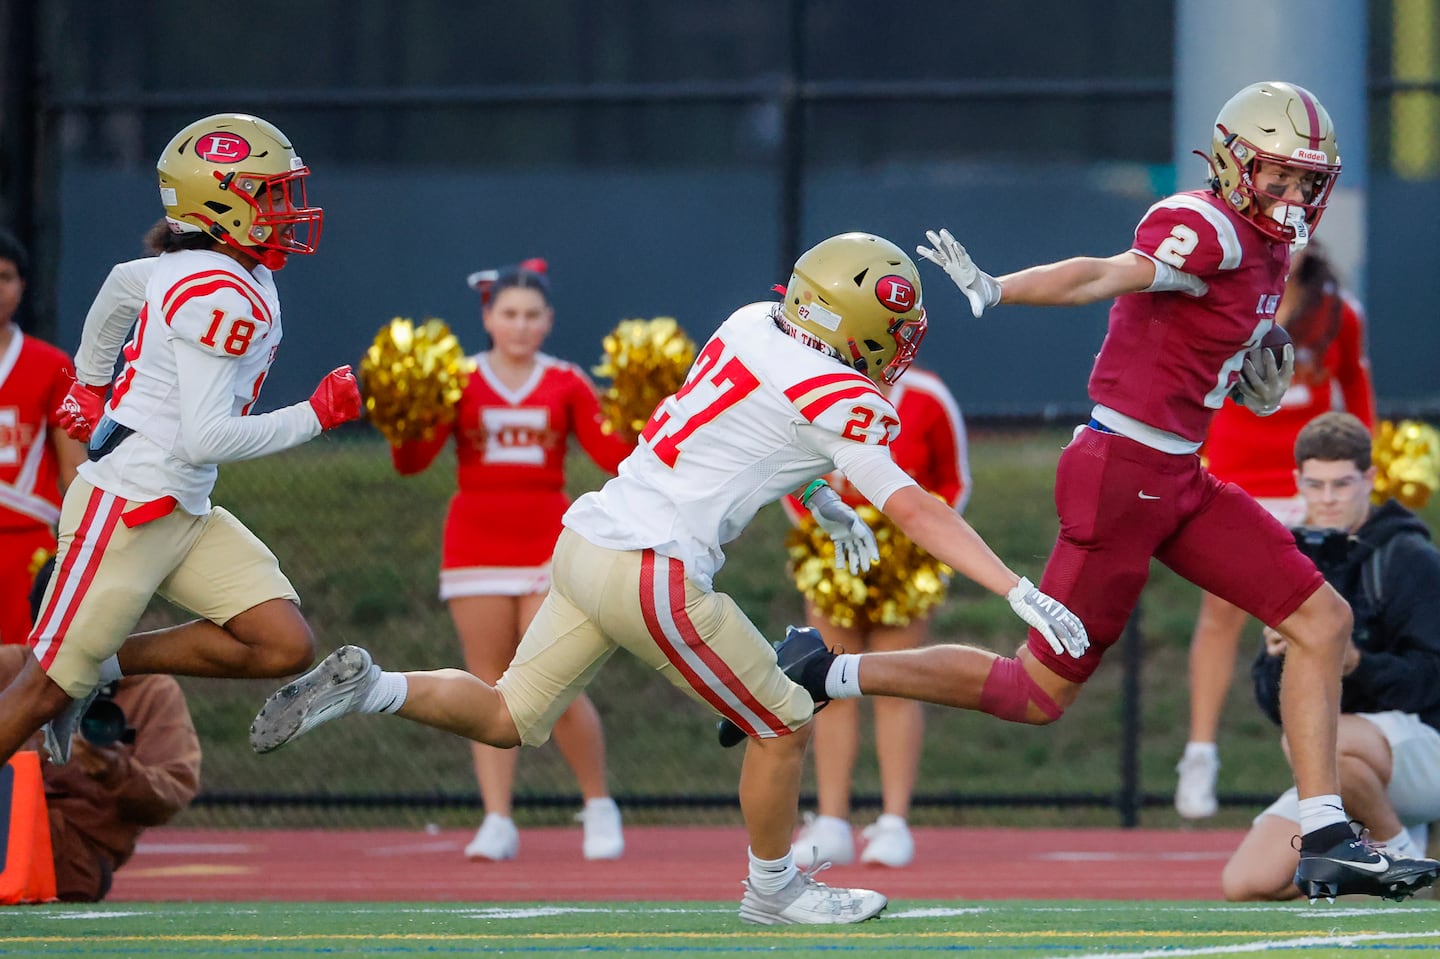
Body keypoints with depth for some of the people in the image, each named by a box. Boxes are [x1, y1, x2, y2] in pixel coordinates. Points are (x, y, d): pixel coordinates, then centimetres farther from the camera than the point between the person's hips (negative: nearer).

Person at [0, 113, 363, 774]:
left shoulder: (222, 273, 8)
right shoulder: (220, 298, -20)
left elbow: (122, 285, 27)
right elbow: (205, 440, -25)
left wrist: (91, 382, 39)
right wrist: (316, 416, -17)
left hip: (185, 518, 9)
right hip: (126, 512, -9)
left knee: (285, 648, -3)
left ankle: (104, 668, 7)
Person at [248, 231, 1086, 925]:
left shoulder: (751, 326, 12)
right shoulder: (837, 400, -11)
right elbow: (917, 512, -12)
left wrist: (824, 503, 32)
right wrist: (1023, 595, -13)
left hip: (585, 545, 8)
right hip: (654, 574, -8)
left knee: (506, 721, 18)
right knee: (783, 726, 8)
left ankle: (365, 688, 2)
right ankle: (774, 891, 23)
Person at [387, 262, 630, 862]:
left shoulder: (567, 385, 4)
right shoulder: (459, 382, 3)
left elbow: (615, 455, -3)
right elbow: (412, 462, -5)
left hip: (548, 547, -1)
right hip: (476, 542, 1)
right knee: (489, 684, -1)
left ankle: (599, 805, 12)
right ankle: (497, 822, 1)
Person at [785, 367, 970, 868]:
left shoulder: (926, 400, -9)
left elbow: (954, 484, 3)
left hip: (903, 560, -2)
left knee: (895, 687, -8)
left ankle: (894, 824, -7)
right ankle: (831, 823, -1)